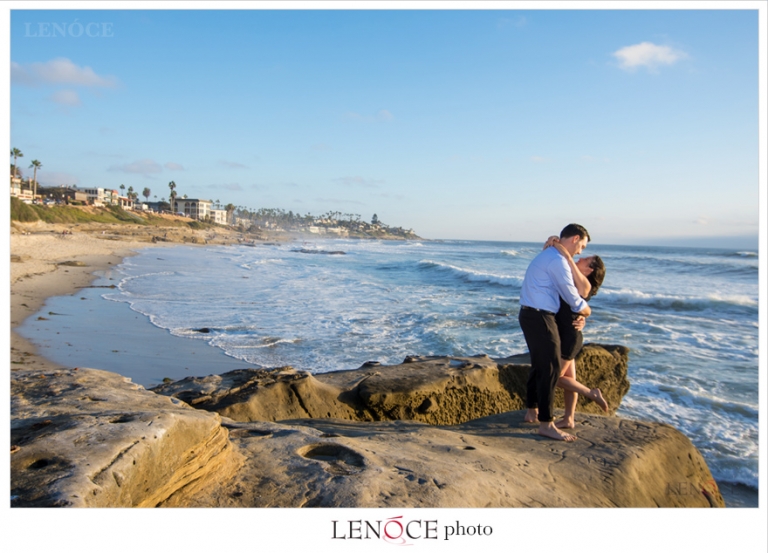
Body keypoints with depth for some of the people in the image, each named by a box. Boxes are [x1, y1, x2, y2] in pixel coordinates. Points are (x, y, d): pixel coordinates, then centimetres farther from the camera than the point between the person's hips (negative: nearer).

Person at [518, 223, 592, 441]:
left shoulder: (547, 255, 18)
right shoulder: (558, 261, -15)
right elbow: (571, 296, -10)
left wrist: (578, 311, 15)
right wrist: (585, 309, 10)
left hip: (530, 315, 11)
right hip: (540, 318, -11)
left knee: (539, 364, 21)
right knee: (551, 368, -7)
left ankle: (533, 409, 34)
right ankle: (546, 424, -3)